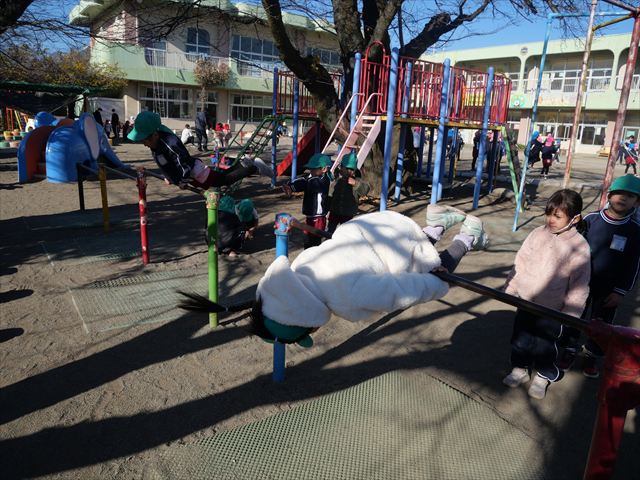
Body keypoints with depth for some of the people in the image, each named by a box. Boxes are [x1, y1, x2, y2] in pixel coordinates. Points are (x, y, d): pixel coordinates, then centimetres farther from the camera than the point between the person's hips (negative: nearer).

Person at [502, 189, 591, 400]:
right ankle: (520, 368, 40)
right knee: (520, 339, 17)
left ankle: (543, 376, 37)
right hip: (526, 301, 4)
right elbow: (521, 262, 3)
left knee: (545, 345, 11)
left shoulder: (579, 246, -14)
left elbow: (579, 284, -11)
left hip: (552, 310, -3)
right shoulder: (538, 234, -4)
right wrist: (510, 288, 3)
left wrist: (570, 311, -12)